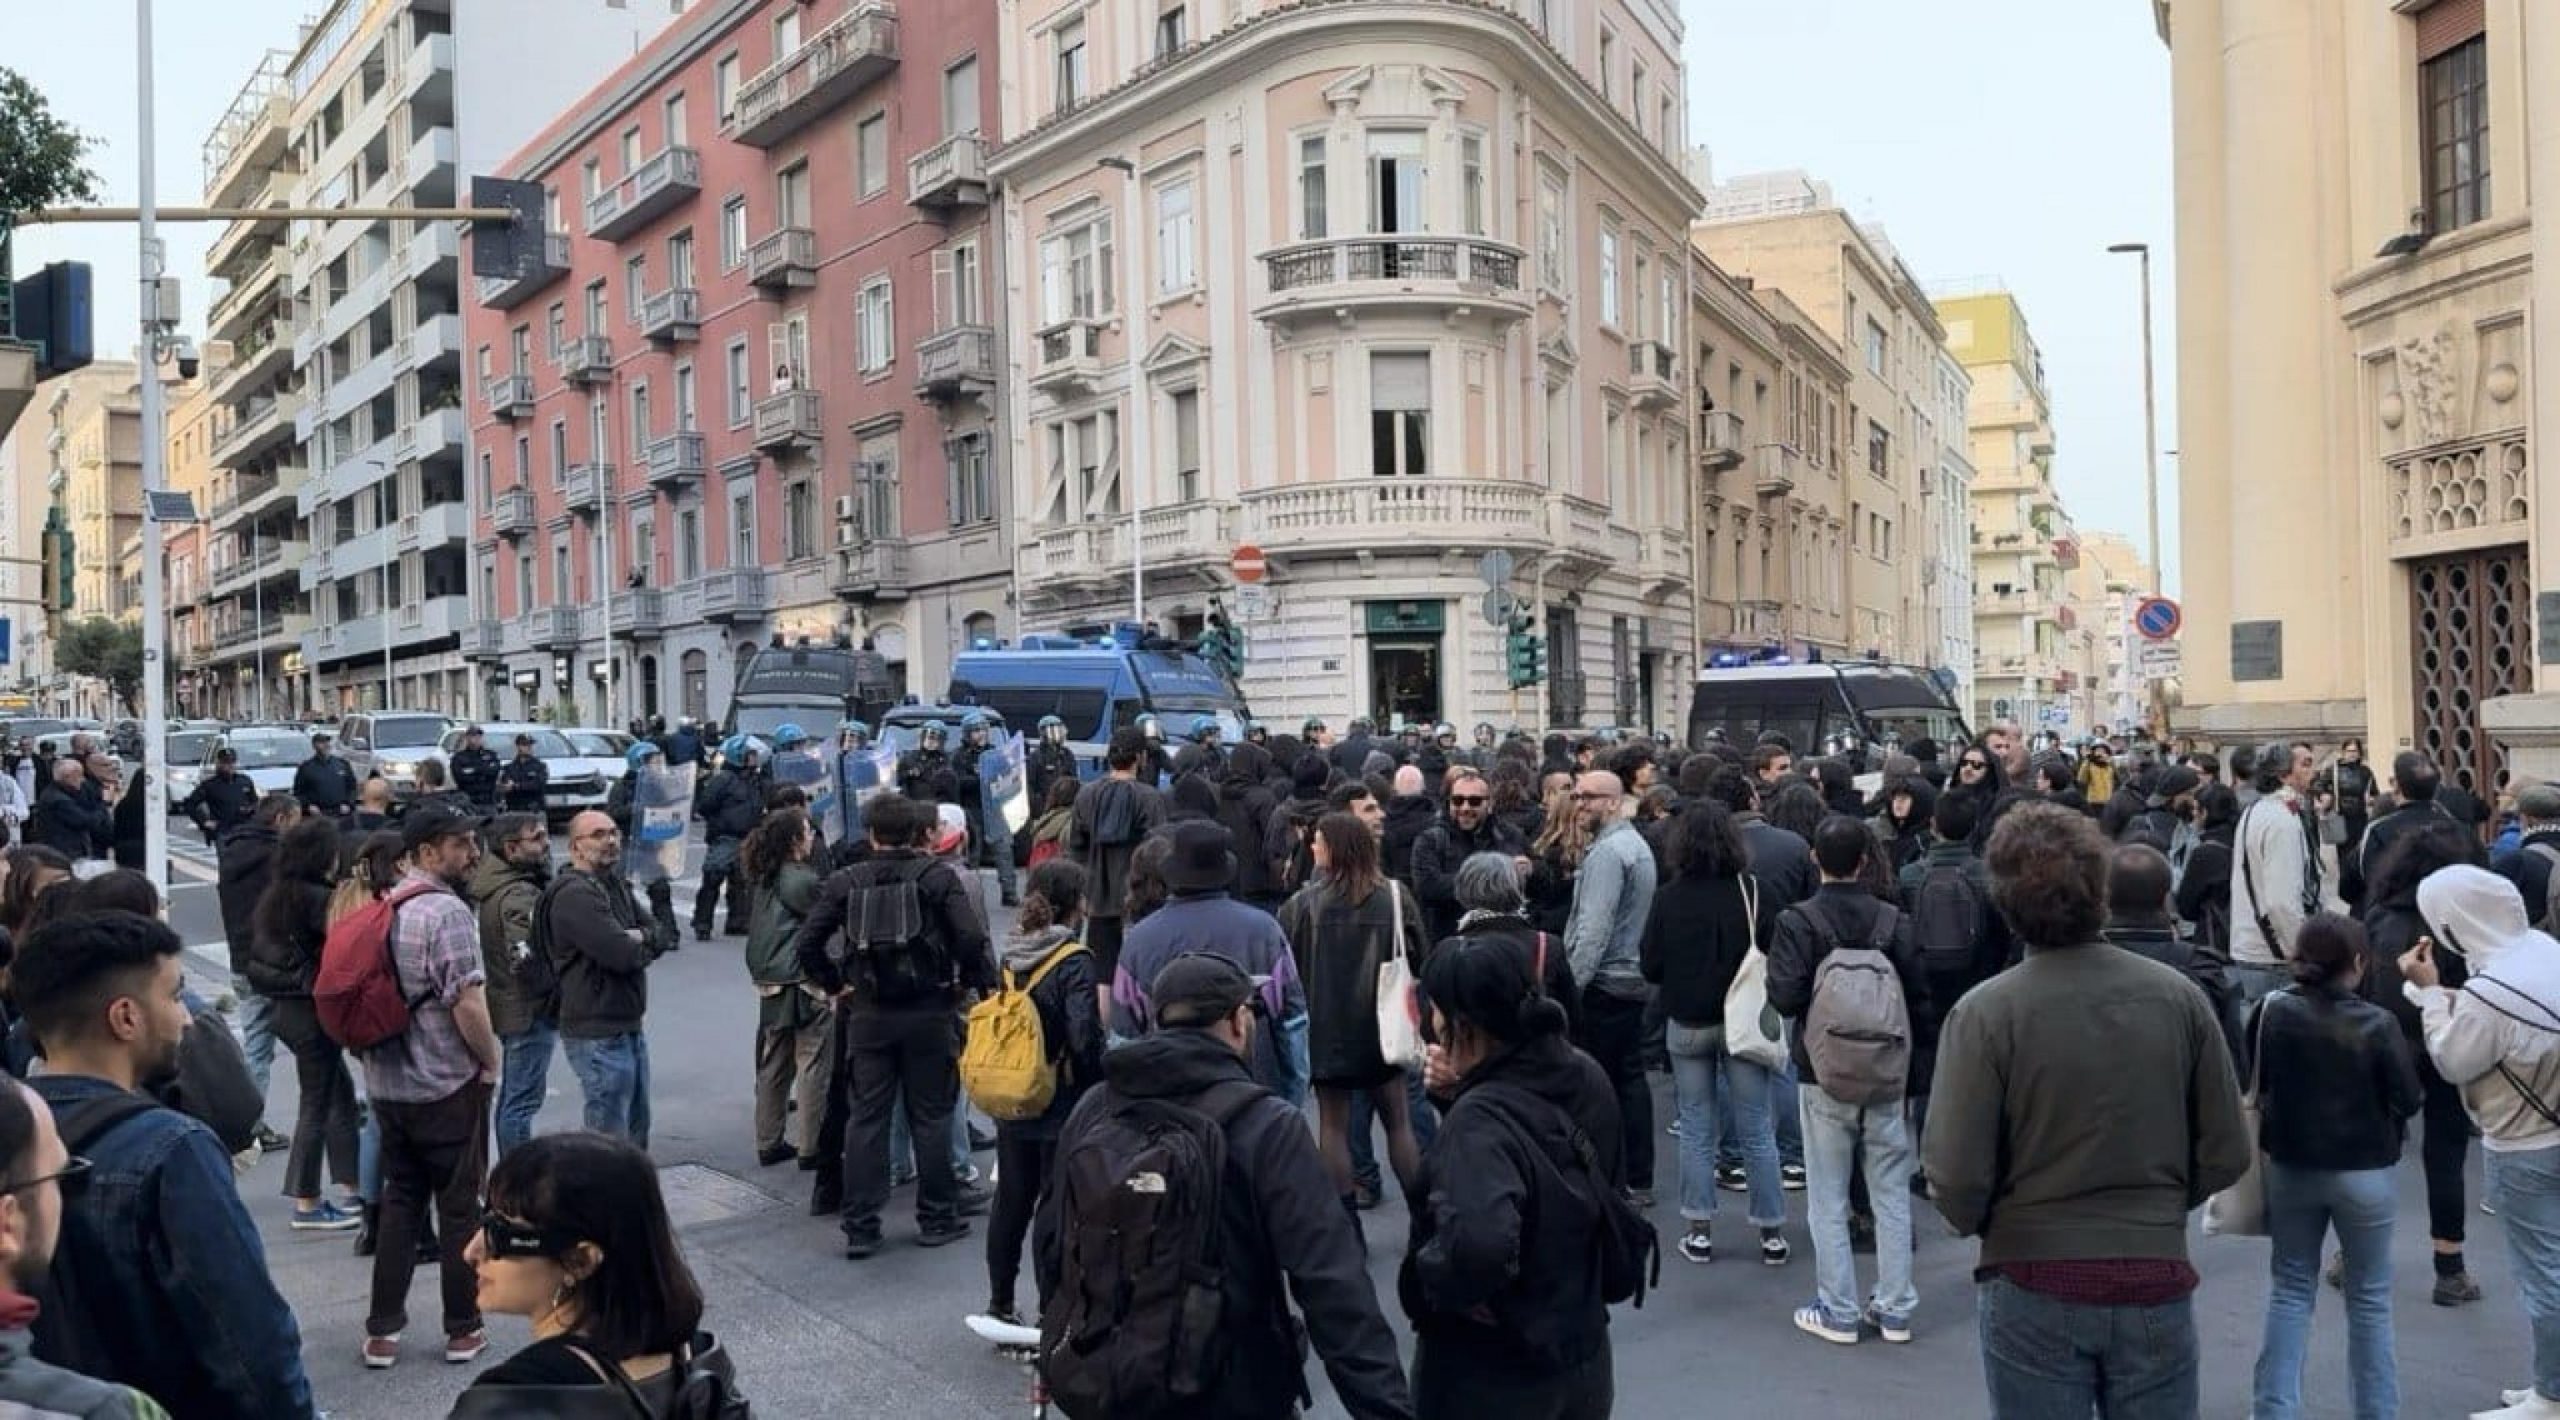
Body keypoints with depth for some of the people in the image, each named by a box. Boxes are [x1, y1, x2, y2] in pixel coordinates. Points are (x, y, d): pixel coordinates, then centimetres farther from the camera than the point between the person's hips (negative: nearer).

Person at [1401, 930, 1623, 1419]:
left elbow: (1476, 1245, -45)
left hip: (1489, 1381, -6)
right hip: (1583, 1357, 7)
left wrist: (1432, 1286, -24)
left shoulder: (1480, 1118, -29)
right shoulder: (1587, 1078, -6)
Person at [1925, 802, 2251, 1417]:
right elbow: (2227, 1154, -1)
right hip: (2157, 1279, 3)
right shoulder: (2178, 996, -7)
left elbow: (1956, 1179, -16)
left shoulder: (1984, 1013, -16)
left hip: (2033, 1286, -2)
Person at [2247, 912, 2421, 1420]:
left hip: (2289, 1169, 2)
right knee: (2369, 1299, 13)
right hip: (2365, 1174, -2)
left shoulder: (2271, 1012, -10)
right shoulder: (2376, 1024, -19)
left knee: (2290, 1290, 14)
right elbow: (2409, 1099, -9)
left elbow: (2253, 1084, 2)